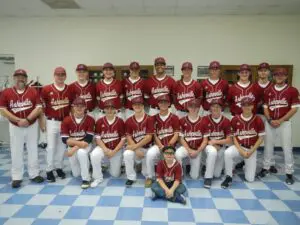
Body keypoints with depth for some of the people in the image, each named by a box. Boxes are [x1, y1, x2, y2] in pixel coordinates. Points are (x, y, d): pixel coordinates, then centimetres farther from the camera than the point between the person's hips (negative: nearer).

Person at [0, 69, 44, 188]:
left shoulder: (33, 91, -3)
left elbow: (39, 108, -8)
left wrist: (27, 119, -19)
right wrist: (18, 120, -15)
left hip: (32, 125, 0)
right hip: (15, 126, 0)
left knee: (33, 150, 9)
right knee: (16, 152, 5)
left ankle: (34, 174, 20)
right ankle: (16, 177, 15)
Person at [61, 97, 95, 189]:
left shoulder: (90, 120, -14)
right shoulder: (66, 120, -10)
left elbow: (88, 139, -17)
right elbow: (64, 139, -13)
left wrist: (75, 149, -24)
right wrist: (78, 143, -26)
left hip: (86, 145, -2)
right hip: (72, 146, 3)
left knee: (81, 152, -39)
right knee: (76, 174, 6)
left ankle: (86, 179, -21)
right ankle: (86, 164, 41)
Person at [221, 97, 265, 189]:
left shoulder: (258, 120, -7)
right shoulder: (235, 119, -7)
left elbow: (261, 138, -2)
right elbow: (234, 137, -2)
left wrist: (251, 151, -11)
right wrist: (241, 150, -14)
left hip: (252, 149, 0)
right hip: (239, 147, 0)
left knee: (250, 179, -4)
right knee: (227, 153, -36)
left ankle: (245, 164, 30)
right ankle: (229, 177, -15)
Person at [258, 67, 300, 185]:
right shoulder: (268, 91, 6)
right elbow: (265, 107, 8)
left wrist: (280, 120, -13)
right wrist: (270, 120, -7)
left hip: (285, 122, -3)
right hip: (270, 122, 3)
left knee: (287, 147, 1)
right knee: (268, 146, 10)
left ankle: (289, 173, 12)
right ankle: (266, 167, 23)